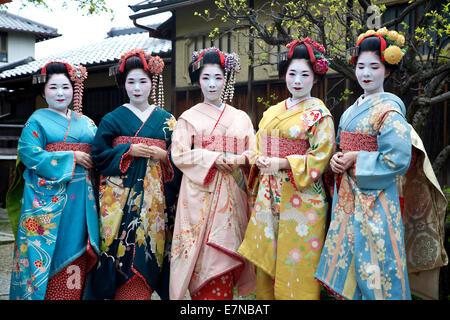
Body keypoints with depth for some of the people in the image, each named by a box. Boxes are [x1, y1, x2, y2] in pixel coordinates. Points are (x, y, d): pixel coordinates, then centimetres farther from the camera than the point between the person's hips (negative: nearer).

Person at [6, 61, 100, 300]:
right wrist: (71, 158, -13)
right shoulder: (37, 120, 3)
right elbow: (28, 154, -10)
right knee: (49, 250, -3)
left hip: (81, 198, 4)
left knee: (77, 250, 5)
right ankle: (43, 293, 9)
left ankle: (76, 293, 15)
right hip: (49, 197, -4)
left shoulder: (86, 123, 16)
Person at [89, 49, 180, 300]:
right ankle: (124, 294, 6)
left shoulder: (166, 119, 11)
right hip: (121, 194, -1)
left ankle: (143, 291, 13)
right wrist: (129, 150, -10)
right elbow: (99, 155, 1)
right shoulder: (113, 119, 7)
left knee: (148, 246, 0)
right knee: (124, 249, -5)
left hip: (154, 194, 1)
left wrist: (164, 155, -9)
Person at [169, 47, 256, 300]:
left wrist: (235, 160, -11)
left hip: (232, 197, 2)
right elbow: (179, 155, -3)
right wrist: (214, 159, -13)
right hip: (201, 194, -2)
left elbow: (253, 154, 10)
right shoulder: (189, 117, 8)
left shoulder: (241, 118, 15)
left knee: (225, 257, 0)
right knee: (203, 258, -7)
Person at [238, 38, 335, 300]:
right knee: (266, 259, 10)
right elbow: (258, 147, 16)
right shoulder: (271, 112, 15)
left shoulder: (319, 114, -3)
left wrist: (282, 163, -18)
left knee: (295, 264, -1)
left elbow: (321, 157, -11)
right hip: (268, 195, 6)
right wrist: (260, 160, -6)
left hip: (301, 197, -5)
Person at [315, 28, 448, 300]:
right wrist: (337, 159, -2)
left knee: (372, 270, 0)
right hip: (347, 197, 8)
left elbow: (397, 160, -19)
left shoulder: (389, 111, -12)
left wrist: (356, 160, -16)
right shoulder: (352, 110, 12)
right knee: (346, 263, 14)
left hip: (375, 199, -8)